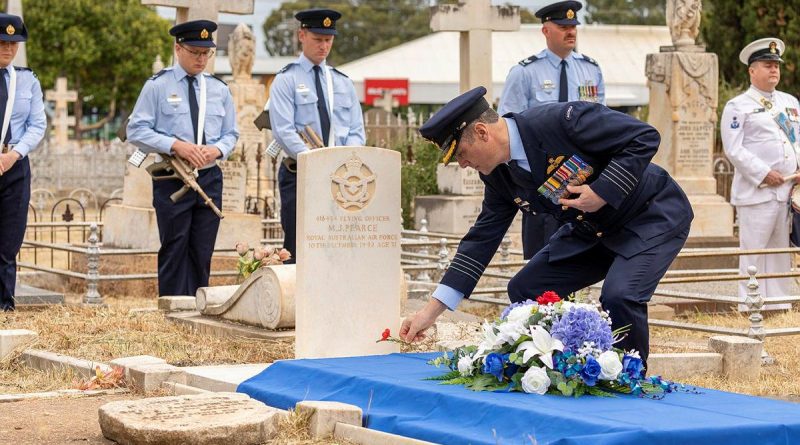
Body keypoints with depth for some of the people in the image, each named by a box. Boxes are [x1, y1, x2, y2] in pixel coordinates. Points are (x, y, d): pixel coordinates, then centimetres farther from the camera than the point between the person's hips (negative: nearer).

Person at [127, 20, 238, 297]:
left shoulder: (219, 90, 11)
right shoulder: (157, 86, -1)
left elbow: (231, 133, 15)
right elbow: (136, 131, -5)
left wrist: (217, 149, -8)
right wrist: (175, 145, -17)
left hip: (210, 178, 4)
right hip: (172, 179, -4)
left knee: (202, 252, 5)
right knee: (175, 251, -3)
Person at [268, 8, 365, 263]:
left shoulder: (343, 83, 15)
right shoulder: (286, 80, 0)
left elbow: (357, 131, 11)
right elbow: (283, 131, -11)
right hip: (299, 175, -4)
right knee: (299, 254, -4)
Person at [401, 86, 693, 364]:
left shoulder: (558, 121, -30)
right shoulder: (498, 175, -6)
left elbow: (644, 137, -26)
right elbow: (483, 238, 0)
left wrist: (602, 192, -31)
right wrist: (432, 310, -2)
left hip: (652, 218, -8)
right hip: (591, 228, 8)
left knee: (619, 297, -29)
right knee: (524, 290, 0)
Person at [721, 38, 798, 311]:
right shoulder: (737, 107, -1)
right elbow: (733, 149, -9)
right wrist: (764, 174, -16)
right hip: (756, 193, -6)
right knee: (753, 253, -5)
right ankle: (750, 308, -1)